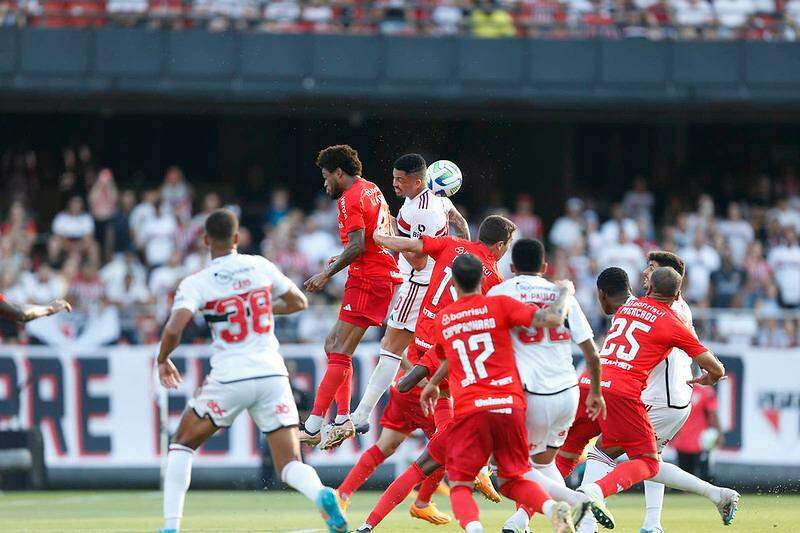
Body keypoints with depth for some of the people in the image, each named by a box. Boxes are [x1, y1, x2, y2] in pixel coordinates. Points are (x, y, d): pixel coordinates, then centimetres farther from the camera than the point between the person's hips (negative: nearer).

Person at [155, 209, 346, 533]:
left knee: (182, 444, 19)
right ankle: (321, 495, -30)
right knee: (290, 466, 3)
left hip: (229, 378, -2)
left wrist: (163, 360, 2)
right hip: (272, 375, 2)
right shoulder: (260, 266, 7)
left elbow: (174, 329, -17)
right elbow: (299, 302, 20)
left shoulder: (196, 284, -4)